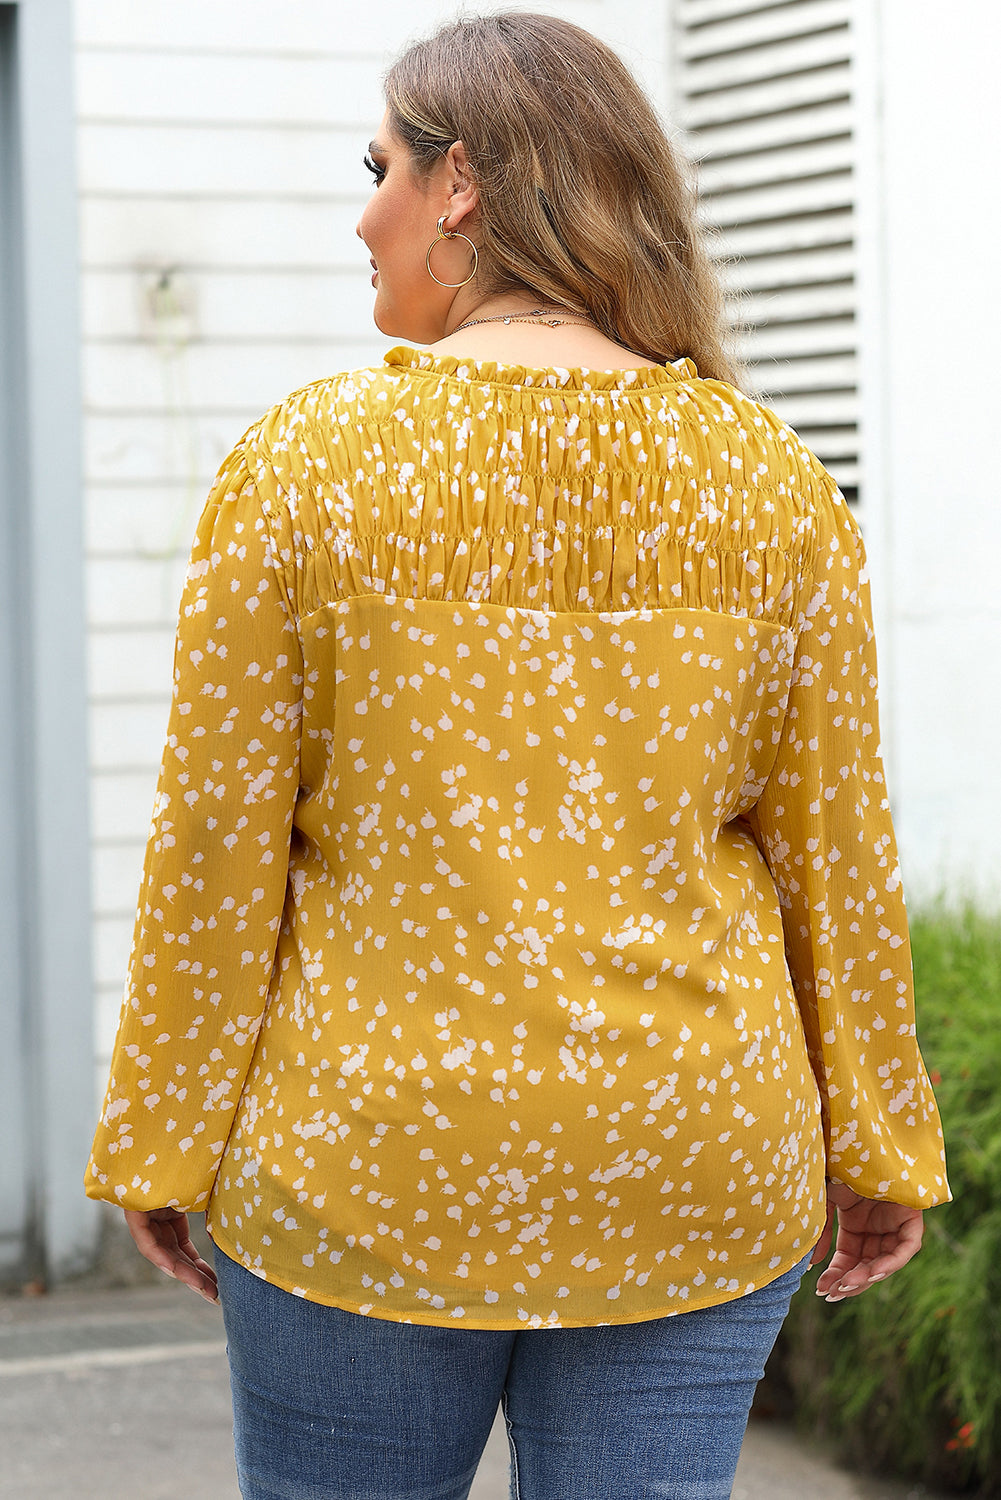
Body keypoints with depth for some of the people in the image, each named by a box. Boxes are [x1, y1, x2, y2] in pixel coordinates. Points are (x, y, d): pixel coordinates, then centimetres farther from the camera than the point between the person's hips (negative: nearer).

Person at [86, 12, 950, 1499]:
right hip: (693, 1179, 2)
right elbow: (835, 843, 4)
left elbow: (216, 847, -5)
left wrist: (163, 1142, 3)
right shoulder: (771, 480, 0)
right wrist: (875, 1141, 12)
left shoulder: (306, 459, -6)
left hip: (368, 1173, -2)